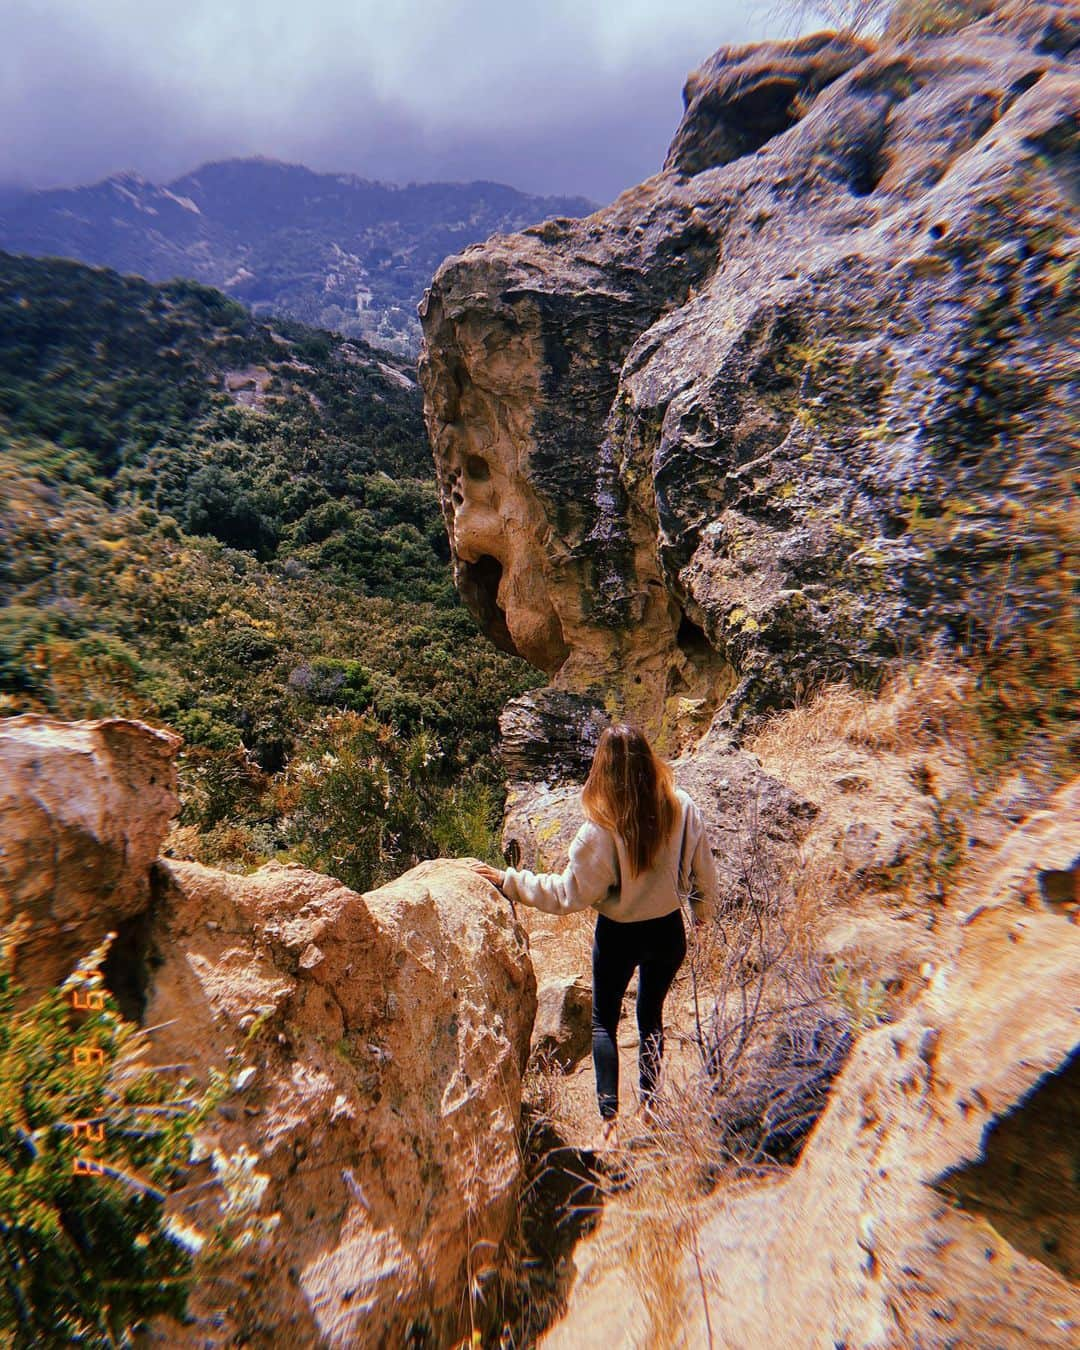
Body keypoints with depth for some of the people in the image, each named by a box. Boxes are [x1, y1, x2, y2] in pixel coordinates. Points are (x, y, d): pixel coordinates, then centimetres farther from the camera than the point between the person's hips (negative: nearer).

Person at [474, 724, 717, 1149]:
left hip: (618, 936, -3)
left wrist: (510, 880, -10)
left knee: (604, 1021, 22)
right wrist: (702, 912, 17)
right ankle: (649, 1107, 42)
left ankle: (609, 1120, 21)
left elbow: (569, 894, -19)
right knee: (651, 1015, 27)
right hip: (668, 931, 4)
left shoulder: (600, 828, -27)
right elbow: (704, 873, -3)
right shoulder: (682, 808, -17)